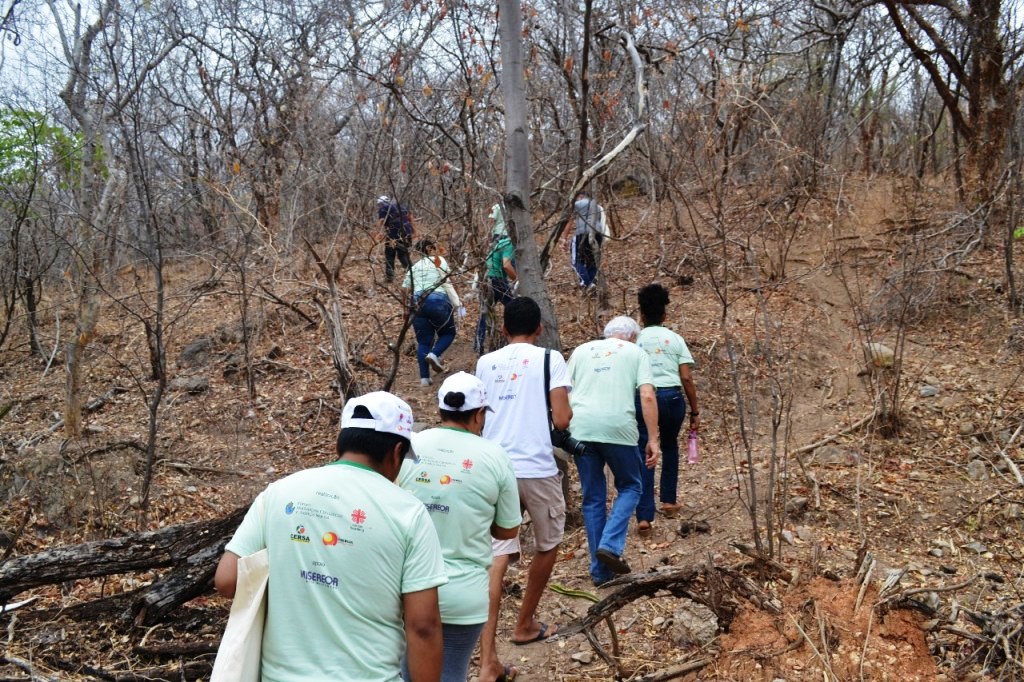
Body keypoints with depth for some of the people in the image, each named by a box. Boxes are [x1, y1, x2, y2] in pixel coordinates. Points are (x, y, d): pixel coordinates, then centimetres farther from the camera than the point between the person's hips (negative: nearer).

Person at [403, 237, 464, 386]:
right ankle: (434, 354, -11)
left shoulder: (415, 266, 19)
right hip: (437, 301, -4)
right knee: (448, 333, 16)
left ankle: (424, 377, 3)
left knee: (423, 341, 9)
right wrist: (457, 304, -7)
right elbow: (447, 284, -4)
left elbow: (405, 288, 14)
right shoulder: (439, 261, 6)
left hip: (417, 304, 4)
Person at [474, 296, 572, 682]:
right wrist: (571, 410, 14)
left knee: (496, 558, -1)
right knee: (548, 545, 22)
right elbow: (561, 421, -8)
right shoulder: (550, 360, -2)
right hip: (537, 469, -3)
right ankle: (525, 625, 36)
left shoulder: (485, 363, 10)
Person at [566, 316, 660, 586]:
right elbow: (647, 397, 0)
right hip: (617, 428, -3)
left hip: (580, 429, 3)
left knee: (593, 498, 12)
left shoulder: (581, 350, 21)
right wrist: (653, 439, 0)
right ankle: (610, 545, -2)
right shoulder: (636, 352, 13)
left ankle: (600, 570, 15)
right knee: (629, 487, 18)